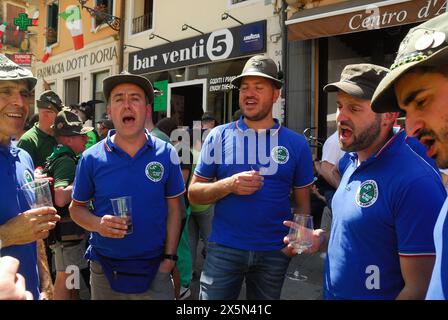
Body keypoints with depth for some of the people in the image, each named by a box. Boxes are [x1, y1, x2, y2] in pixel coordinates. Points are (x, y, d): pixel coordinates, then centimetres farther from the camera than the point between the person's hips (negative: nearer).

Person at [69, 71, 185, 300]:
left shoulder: (166, 154, -5)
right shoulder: (91, 158, -6)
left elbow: (173, 208, 0)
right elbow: (76, 208, 3)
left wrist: (169, 257, -5)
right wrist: (98, 224, -17)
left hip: (154, 269, 0)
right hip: (104, 269, 1)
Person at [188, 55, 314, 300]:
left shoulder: (296, 144, -2)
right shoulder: (218, 137, -3)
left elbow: (303, 203, 5)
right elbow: (194, 193, -1)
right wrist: (228, 185, -18)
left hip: (274, 252, 2)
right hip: (224, 249, -1)